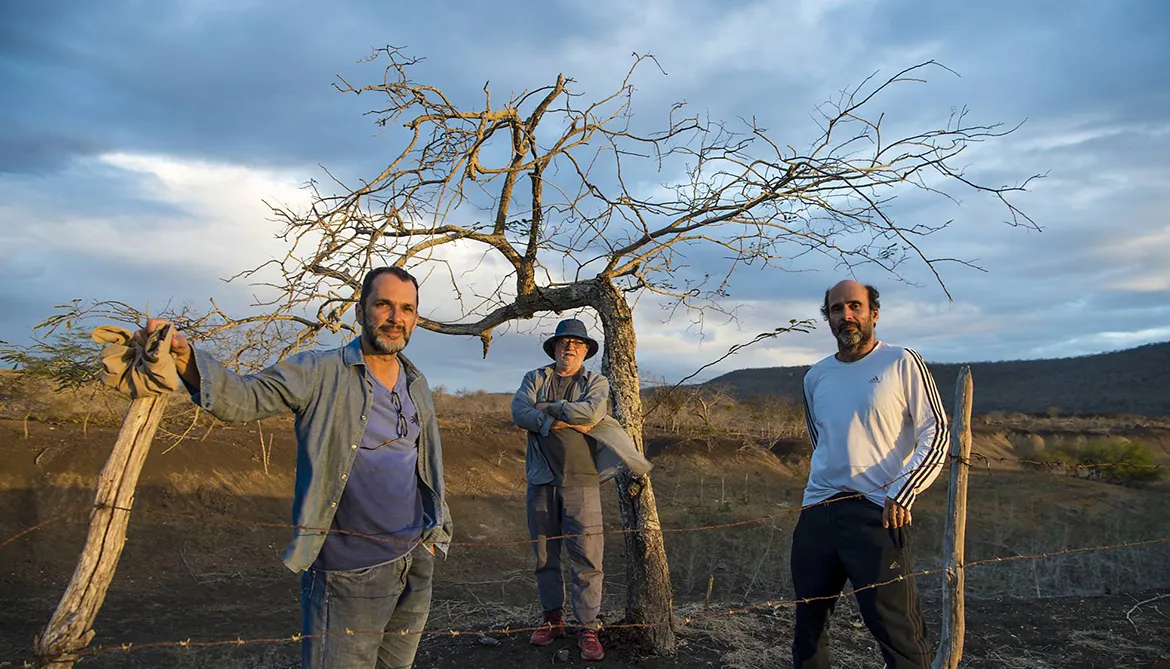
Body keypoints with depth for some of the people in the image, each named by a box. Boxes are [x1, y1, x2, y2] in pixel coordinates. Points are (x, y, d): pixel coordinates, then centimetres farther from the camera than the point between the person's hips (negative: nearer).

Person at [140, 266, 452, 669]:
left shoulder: (417, 386, 7)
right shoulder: (320, 373, -9)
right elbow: (243, 398, -19)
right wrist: (184, 355, -36)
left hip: (416, 563, 6)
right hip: (349, 572, -6)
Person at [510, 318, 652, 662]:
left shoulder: (596, 383, 8)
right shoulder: (535, 378, 11)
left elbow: (591, 411, -14)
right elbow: (519, 413, -7)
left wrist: (549, 408, -7)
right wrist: (564, 422, -14)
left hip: (581, 481, -2)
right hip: (541, 479, 2)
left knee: (586, 555, -3)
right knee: (544, 553, 11)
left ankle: (588, 628, 6)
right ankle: (553, 618, 26)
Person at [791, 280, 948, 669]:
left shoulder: (902, 363, -2)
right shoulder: (815, 377, 13)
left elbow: (936, 433, -6)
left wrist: (901, 495, -15)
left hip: (876, 513, -5)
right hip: (816, 513, 6)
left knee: (897, 629, -7)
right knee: (808, 622, 15)